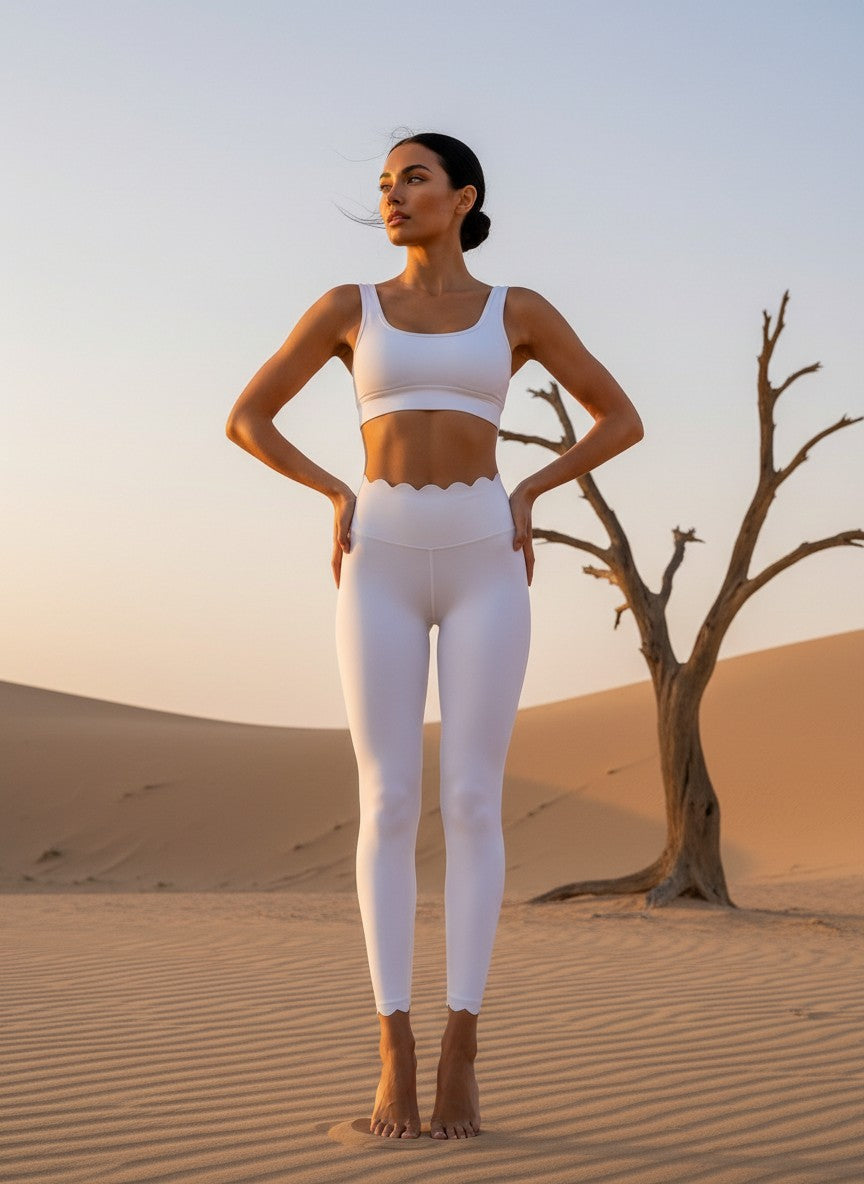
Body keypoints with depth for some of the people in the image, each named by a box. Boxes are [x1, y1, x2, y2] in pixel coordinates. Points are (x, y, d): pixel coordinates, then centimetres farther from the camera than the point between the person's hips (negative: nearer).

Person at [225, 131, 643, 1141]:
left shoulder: (519, 312, 11)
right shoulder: (348, 307, 11)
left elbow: (622, 421, 16)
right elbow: (244, 418, 15)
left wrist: (523, 495, 3)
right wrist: (340, 498, 3)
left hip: (482, 567, 0)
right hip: (382, 568, 1)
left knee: (472, 805, -7)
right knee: (389, 806, -6)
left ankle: (459, 1056, 0)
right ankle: (396, 1059, 0)